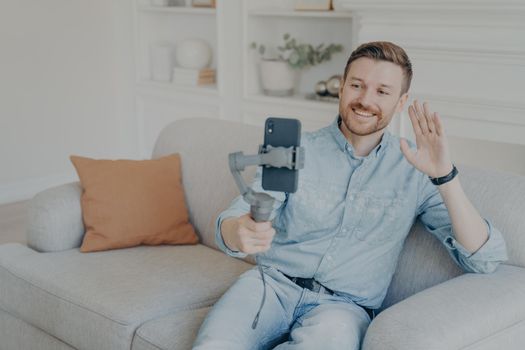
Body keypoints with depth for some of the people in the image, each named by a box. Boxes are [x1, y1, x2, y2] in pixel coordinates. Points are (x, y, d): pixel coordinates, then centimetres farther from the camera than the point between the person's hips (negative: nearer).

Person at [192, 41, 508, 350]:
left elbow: (485, 259, -4)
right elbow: (229, 224, -4)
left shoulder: (414, 169, 5)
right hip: (274, 282, 0)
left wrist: (445, 176, -17)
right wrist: (239, 232, -31)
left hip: (344, 304, 0)